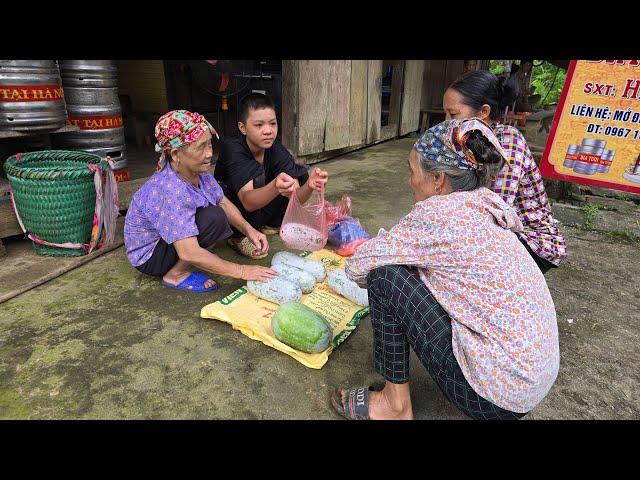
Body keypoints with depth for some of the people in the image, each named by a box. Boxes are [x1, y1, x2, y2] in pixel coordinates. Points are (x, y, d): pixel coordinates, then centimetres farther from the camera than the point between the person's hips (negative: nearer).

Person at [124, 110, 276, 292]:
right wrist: (241, 271, -35)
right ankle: (176, 275, -10)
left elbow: (223, 202, 0)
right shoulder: (170, 190, -35)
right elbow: (189, 253, -39)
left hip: (172, 235, 9)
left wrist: (249, 230, -17)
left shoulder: (199, 171, -11)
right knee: (215, 218, -27)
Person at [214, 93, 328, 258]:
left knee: (300, 173, -11)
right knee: (255, 171, -32)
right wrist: (275, 187, -60)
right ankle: (239, 236, -14)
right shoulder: (233, 148, -28)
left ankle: (270, 225, 6)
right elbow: (248, 201, -40)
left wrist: (309, 185, -46)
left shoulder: (277, 150, -14)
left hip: (262, 209, 5)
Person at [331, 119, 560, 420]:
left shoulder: (439, 212, -20)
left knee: (385, 276, -12)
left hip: (495, 397, -9)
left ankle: (395, 405, 4)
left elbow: (358, 268, -14)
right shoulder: (481, 205, 5)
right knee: (412, 272, 16)